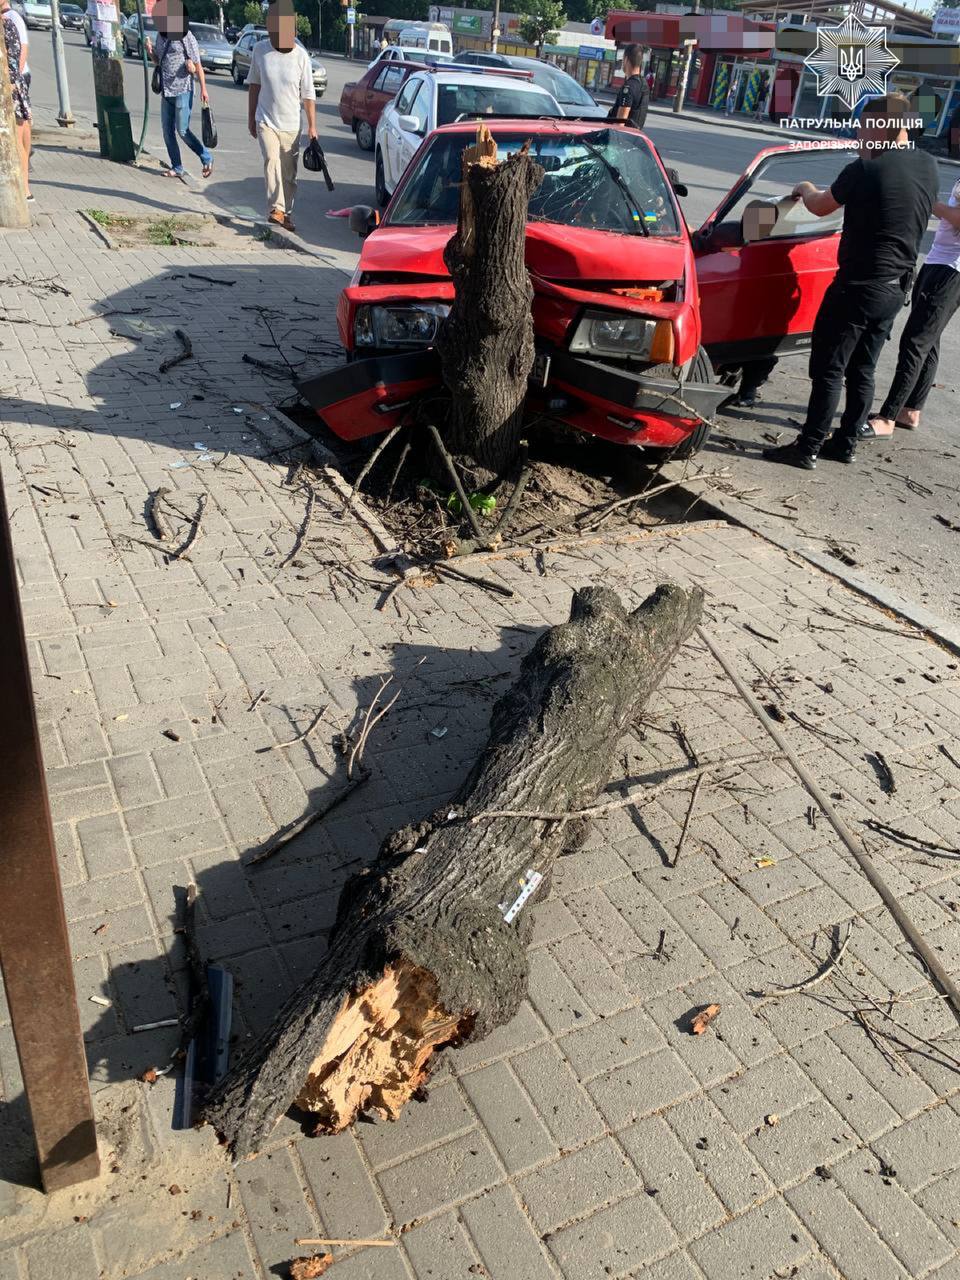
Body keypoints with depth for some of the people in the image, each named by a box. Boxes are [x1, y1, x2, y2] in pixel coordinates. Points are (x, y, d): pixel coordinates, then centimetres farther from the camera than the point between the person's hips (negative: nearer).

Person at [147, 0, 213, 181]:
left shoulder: (186, 37, -10)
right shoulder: (161, 35, 10)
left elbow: (197, 64, -8)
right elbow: (159, 61, 19)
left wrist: (203, 88, -12)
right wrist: (151, 52, -1)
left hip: (183, 91, -7)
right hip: (166, 91, 7)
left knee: (182, 130, -8)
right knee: (167, 131, 6)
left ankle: (207, 159, 8)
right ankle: (177, 168, 14)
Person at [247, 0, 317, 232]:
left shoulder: (300, 55, -5)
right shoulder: (260, 50, -2)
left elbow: (308, 94, -2)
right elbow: (254, 85, 9)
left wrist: (312, 125, -4)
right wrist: (251, 118, 10)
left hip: (291, 124, 1)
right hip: (266, 121, -1)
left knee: (289, 172, 8)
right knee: (271, 160, -22)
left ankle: (286, 212, 23)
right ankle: (276, 208, -27)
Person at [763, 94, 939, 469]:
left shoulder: (866, 170, -15)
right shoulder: (928, 167, 5)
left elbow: (820, 207, 0)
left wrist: (806, 190, 21)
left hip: (859, 287, -7)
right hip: (896, 289, 7)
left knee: (828, 369, -1)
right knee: (862, 371, 15)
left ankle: (808, 448, 1)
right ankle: (846, 443, 23)